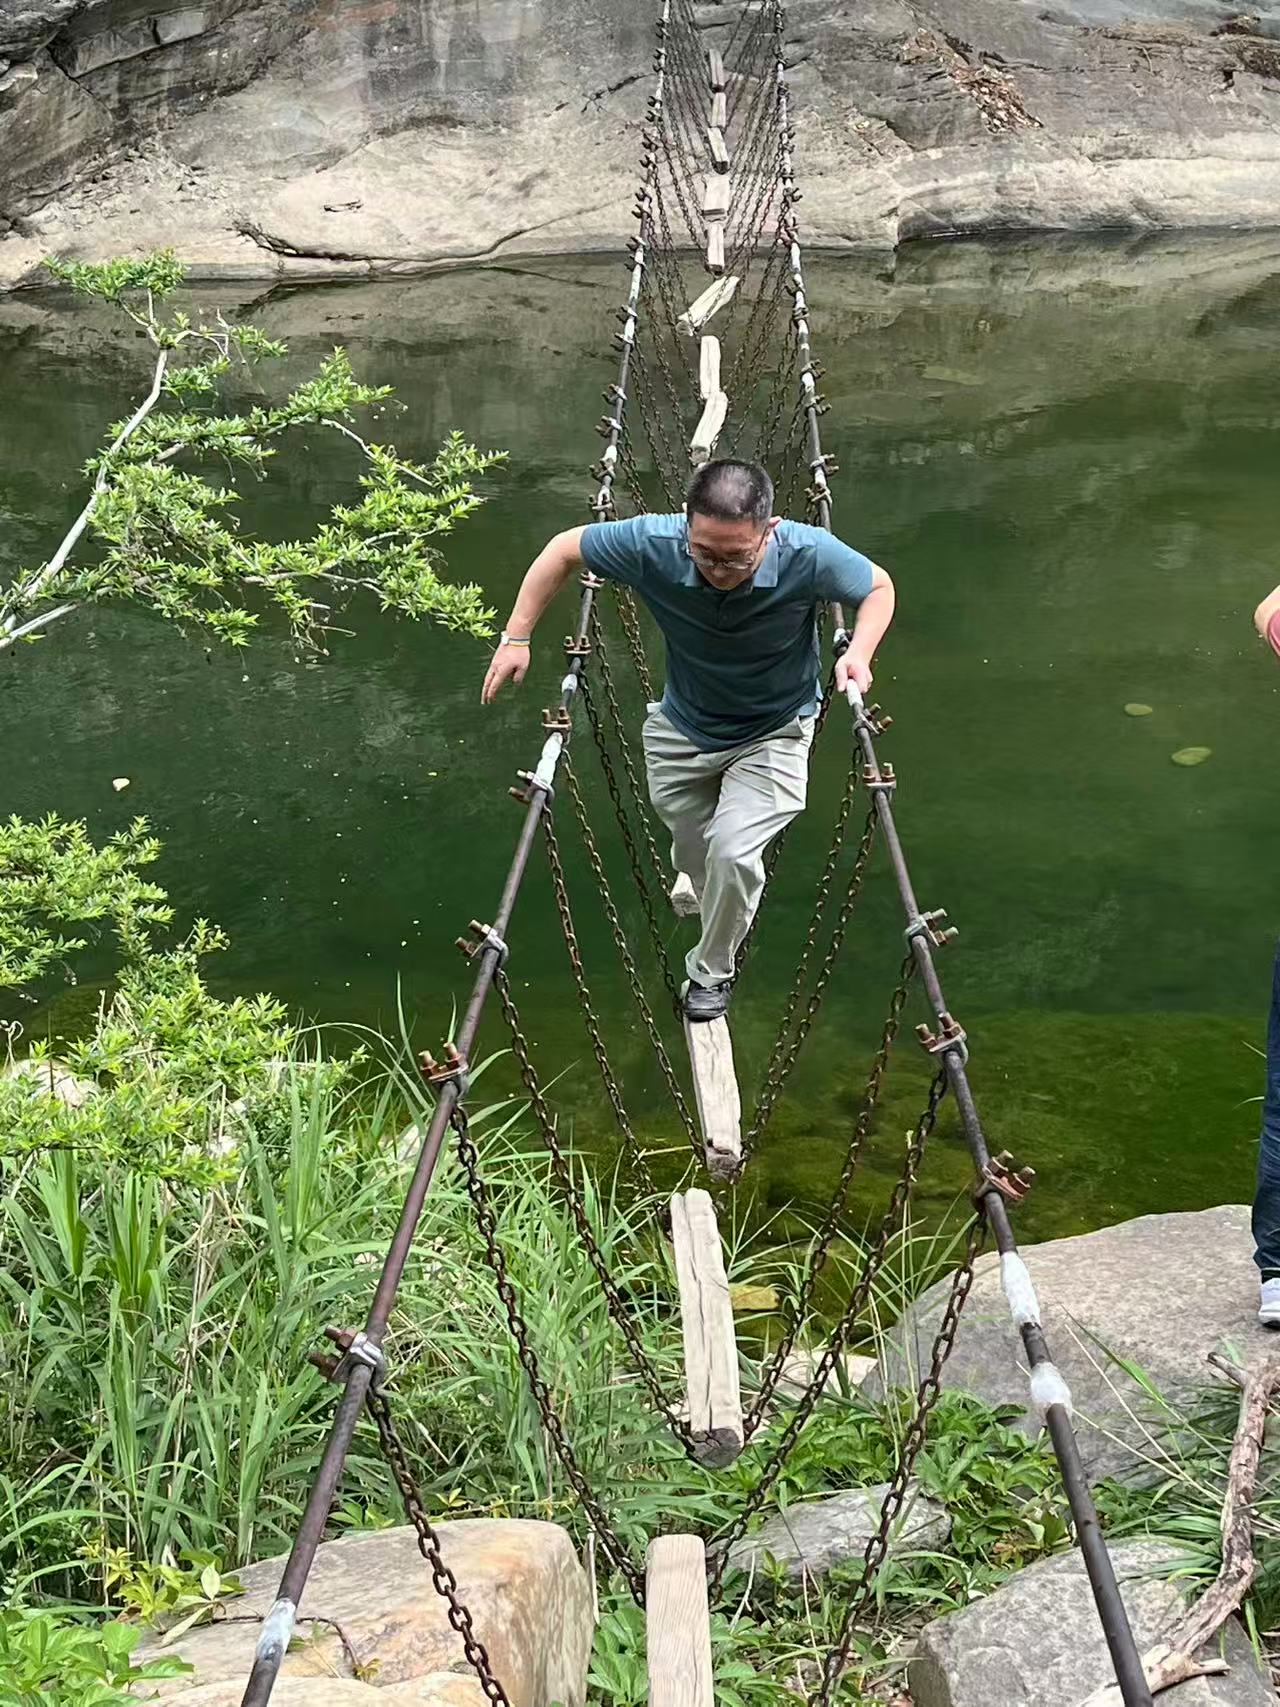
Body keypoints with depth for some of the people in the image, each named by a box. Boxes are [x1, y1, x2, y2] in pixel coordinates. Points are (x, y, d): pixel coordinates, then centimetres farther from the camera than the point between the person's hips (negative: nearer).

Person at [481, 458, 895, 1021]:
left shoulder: (808, 555, -32)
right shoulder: (653, 543, -30)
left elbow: (878, 586, -10)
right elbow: (565, 548, -11)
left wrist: (858, 653, -28)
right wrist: (516, 637, -12)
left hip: (772, 735, -2)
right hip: (682, 729, 3)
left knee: (733, 851, -20)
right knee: (695, 859, 17)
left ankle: (712, 970, 9)